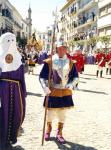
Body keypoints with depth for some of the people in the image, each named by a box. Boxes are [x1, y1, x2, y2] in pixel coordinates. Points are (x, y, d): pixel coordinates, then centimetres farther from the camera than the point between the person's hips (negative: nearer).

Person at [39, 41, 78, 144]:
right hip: (52, 92, -2)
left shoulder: (70, 63, 1)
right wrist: (45, 87, -20)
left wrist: (71, 84, -6)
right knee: (50, 113, 9)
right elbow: (42, 76, -6)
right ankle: (48, 130, 37)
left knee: (62, 113, 11)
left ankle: (59, 133, 29)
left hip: (65, 92, 3)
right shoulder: (49, 62, -9)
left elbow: (75, 76, 11)